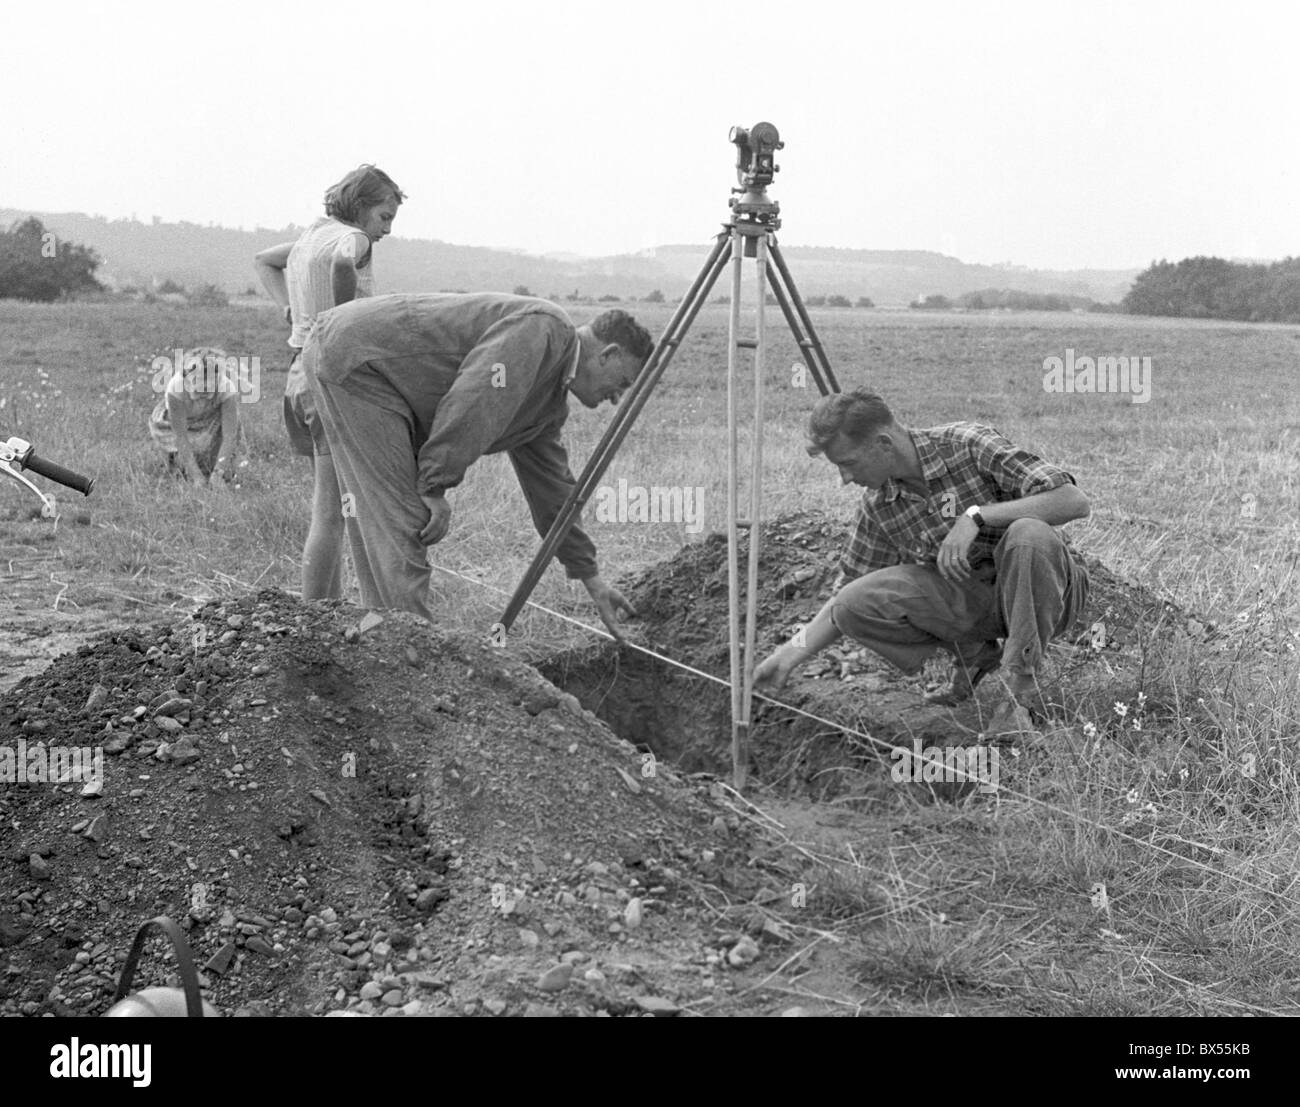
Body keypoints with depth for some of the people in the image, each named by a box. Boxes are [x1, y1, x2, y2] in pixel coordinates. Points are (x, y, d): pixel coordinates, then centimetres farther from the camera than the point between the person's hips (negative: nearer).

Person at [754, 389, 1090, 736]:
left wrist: (976, 515, -32)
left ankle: (1022, 689, -21)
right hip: (971, 600, 4)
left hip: (1041, 588, -4)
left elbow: (1074, 501, -26)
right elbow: (848, 599, 8)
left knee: (1028, 534, -39)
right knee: (857, 601, -19)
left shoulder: (969, 444, -18)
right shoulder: (877, 506, -2)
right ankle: (970, 653, 4)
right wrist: (791, 653, -4)